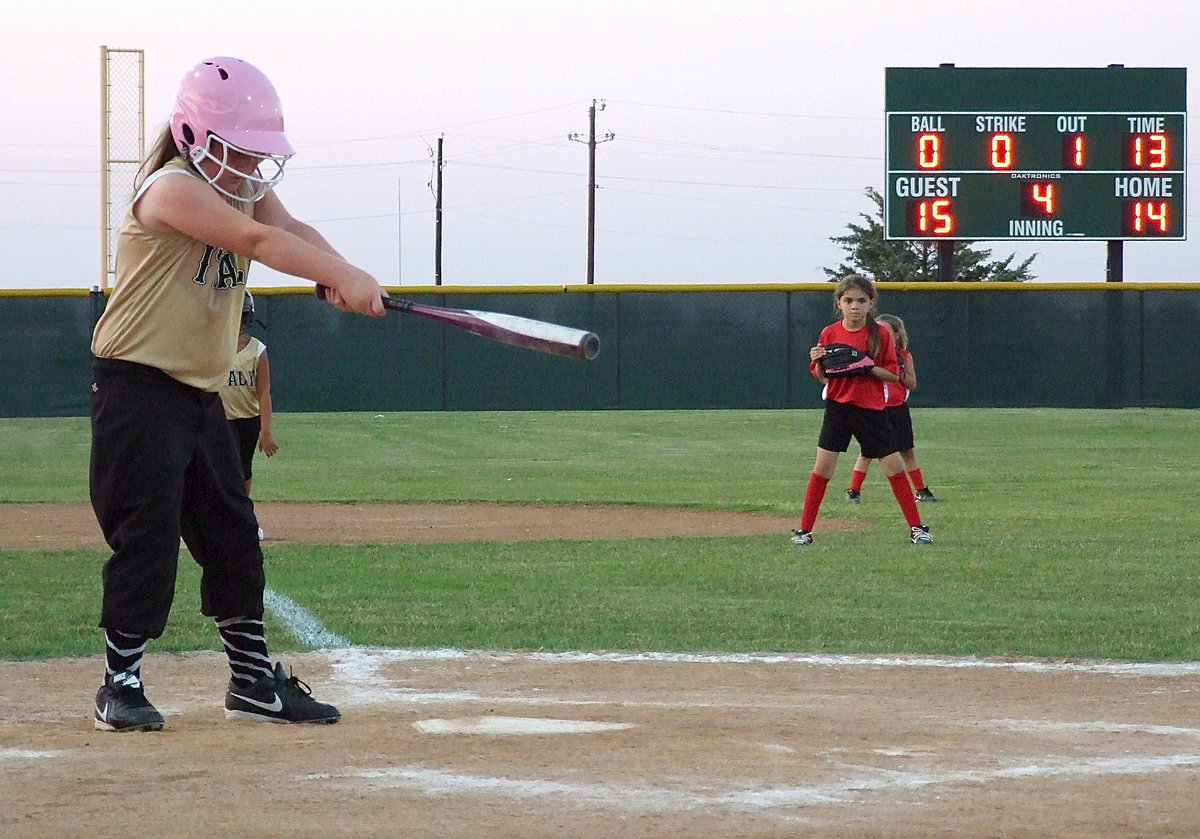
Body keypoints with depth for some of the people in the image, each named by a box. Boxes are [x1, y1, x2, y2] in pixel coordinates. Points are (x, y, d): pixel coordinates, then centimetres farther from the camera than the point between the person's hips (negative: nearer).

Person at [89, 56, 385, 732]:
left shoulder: (244, 188, 6)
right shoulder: (171, 189, -21)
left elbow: (291, 230, -13)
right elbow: (259, 240, -34)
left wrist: (341, 278, -35)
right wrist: (346, 276, -44)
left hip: (203, 392, 9)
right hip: (139, 389, -9)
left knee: (233, 531, 11)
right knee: (146, 531, -9)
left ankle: (254, 677, 19)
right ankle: (122, 682, 0)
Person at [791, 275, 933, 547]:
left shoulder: (880, 334, -4)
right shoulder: (830, 334, 0)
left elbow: (894, 375, -4)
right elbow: (822, 377, 6)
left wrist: (870, 367, -20)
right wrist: (818, 362, -15)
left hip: (871, 409, -1)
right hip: (838, 406, 1)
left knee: (894, 466, 0)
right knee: (823, 466, -5)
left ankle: (916, 527, 8)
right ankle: (804, 530, 2)